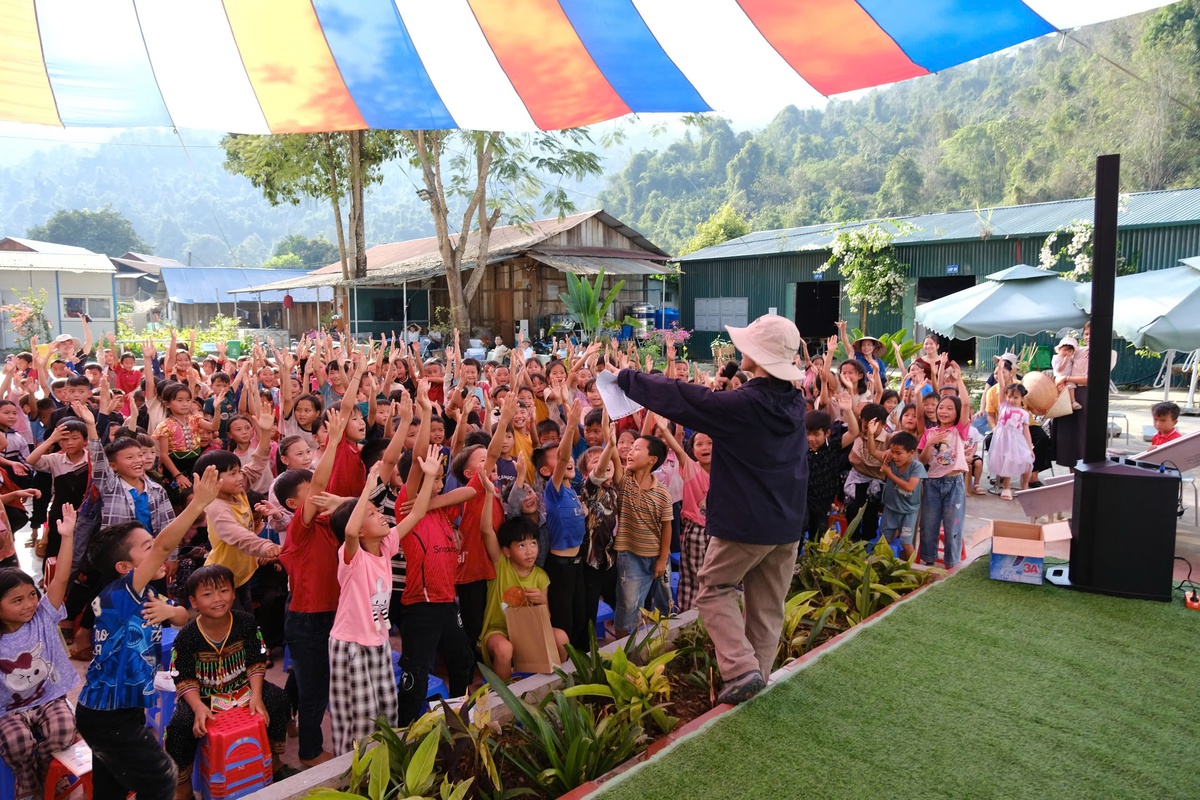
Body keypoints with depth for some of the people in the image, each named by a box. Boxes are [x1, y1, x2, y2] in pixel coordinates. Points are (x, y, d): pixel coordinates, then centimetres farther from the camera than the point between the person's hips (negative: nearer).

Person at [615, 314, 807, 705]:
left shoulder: (741, 405, -21)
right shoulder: (794, 402, 1)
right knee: (768, 604, 15)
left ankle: (742, 668, 0)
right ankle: (758, 674, 23)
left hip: (745, 522, -7)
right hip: (788, 524, 7)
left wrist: (625, 378, -3)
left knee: (713, 590, 11)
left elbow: (678, 398, -15)